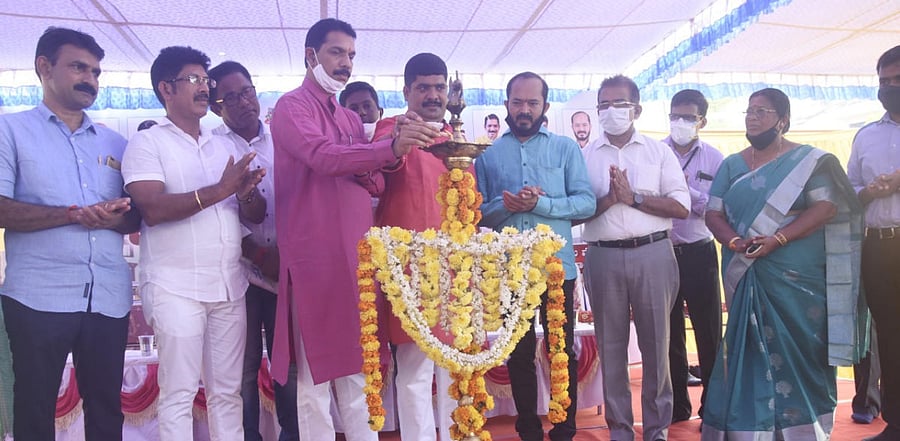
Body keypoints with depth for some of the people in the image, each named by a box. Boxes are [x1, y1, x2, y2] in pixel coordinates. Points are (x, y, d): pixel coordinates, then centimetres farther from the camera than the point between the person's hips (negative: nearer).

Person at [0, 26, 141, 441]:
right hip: (38, 297, -3)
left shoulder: (114, 142, 16)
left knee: (107, 407, 10)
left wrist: (112, 219, -9)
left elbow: (136, 217, 13)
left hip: (109, 297, 4)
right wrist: (75, 214, -19)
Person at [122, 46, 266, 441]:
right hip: (176, 288, -5)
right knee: (178, 394, -1)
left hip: (230, 286, 5)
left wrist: (247, 192, -9)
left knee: (227, 392, 9)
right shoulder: (147, 143, 1)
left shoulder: (224, 146, 17)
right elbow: (152, 209, -14)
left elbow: (255, 215, 13)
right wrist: (218, 190, -19)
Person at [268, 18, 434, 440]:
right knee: (316, 374, 0)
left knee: (358, 372, 13)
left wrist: (370, 173, -8)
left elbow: (375, 184, 15)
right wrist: (391, 148, -33)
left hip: (358, 256, 7)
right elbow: (324, 156, -22)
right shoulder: (292, 107, -3)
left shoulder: (351, 118, 20)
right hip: (316, 256, -7)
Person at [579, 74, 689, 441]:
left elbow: (681, 206, -1)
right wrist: (607, 200, -14)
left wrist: (634, 198, -11)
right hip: (603, 257, 1)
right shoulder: (585, 156, 8)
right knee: (611, 345, 8)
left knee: (656, 343, 5)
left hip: (652, 254, 0)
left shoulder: (659, 151, 7)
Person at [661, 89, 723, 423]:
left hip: (699, 253, -1)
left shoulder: (714, 159, 2)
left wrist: (688, 190, -16)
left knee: (709, 332, 5)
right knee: (669, 332, 11)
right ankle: (677, 405, 25)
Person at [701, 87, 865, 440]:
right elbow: (714, 214, 6)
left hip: (797, 279, -3)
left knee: (798, 352, 2)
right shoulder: (731, 165, 11)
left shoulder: (808, 160, 1)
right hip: (746, 278, 3)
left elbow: (826, 207, -9)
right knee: (751, 351, 6)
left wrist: (777, 239, -20)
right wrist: (734, 242, -14)